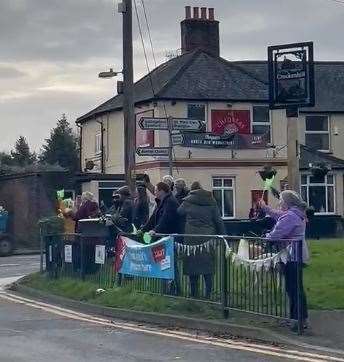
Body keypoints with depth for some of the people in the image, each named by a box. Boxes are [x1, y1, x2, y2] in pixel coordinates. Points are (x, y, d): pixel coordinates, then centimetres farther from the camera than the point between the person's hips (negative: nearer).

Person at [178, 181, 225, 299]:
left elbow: (179, 213, 16)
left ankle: (194, 295, 7)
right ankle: (208, 295, 4)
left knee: (192, 267, 5)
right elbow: (218, 221, 7)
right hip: (208, 237, 2)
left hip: (192, 238, -2)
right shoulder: (211, 201, 7)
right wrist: (221, 236, 11)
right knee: (208, 266, 6)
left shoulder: (187, 201, 1)